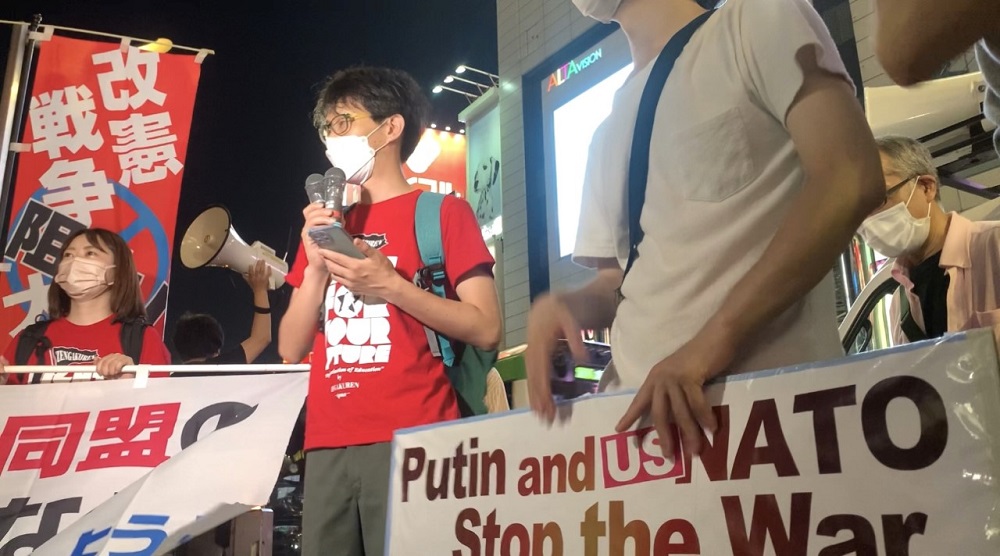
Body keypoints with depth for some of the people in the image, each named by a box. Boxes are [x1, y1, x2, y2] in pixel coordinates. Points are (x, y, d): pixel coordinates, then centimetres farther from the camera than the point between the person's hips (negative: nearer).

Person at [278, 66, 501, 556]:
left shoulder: (443, 212, 2)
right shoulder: (327, 226, 18)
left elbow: (485, 330, -7)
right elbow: (291, 349, 13)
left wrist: (391, 285, -14)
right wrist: (316, 266, 0)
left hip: (409, 441, -5)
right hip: (328, 446, 5)